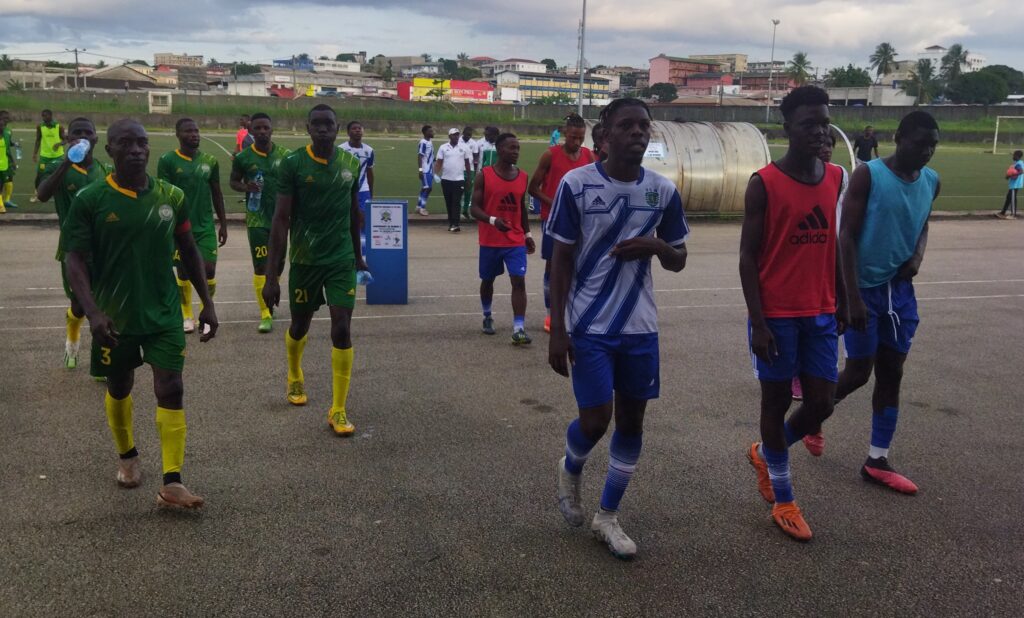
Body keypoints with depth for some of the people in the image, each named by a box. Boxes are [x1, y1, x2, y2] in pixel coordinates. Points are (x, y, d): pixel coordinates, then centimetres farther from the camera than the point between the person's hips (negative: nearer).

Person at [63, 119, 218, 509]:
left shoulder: (171, 196, -2)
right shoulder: (89, 200, -9)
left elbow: (189, 251, 8)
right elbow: (76, 260, -10)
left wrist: (207, 302, 6)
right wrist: (92, 312, -24)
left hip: (164, 314, 1)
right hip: (115, 317, -1)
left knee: (171, 391, -7)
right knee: (119, 389, 17)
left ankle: (172, 484, -5)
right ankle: (127, 456, 41)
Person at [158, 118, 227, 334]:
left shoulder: (210, 161, 4)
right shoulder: (167, 161, -5)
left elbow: (216, 194, 11)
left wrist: (223, 224, 10)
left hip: (206, 226, 2)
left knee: (209, 270, -6)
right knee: (183, 272, 8)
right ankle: (187, 316, 24)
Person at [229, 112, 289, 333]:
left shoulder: (284, 155, 0)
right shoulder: (243, 157, -4)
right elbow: (233, 181, 8)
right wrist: (245, 187, -14)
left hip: (281, 217, 2)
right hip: (257, 219, -2)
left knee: (278, 263, 14)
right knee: (260, 265, -5)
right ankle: (265, 314, 0)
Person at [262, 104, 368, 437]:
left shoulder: (351, 163, 0)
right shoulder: (292, 164, -10)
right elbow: (281, 219, -12)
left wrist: (357, 253, 22)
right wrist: (271, 275, -15)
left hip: (341, 259, 1)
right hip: (304, 259, -1)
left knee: (342, 329, -8)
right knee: (300, 325, 16)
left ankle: (338, 410, 1)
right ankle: (295, 377, 48)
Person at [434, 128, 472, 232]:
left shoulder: (464, 147, 3)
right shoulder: (443, 148, 3)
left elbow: (467, 162, 10)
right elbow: (439, 162, 3)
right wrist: (436, 175, -10)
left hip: (459, 179, -2)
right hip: (446, 179, 2)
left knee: (456, 202, -9)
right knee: (448, 202, 9)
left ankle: (455, 224, -13)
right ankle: (451, 223, 19)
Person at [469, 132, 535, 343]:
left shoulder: (522, 177, 5)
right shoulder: (484, 175, -8)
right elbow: (474, 208, -10)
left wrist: (527, 233, 10)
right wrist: (493, 220, -27)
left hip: (516, 241, 2)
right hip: (490, 241, -2)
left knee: (519, 280, -11)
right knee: (487, 280, 14)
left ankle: (519, 328, -13)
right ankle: (487, 317, 38)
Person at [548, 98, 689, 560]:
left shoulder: (664, 191, 2)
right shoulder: (576, 185, -8)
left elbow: (678, 262, 11)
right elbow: (560, 262, -5)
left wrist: (657, 245, -13)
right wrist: (557, 331, -10)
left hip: (640, 327, 4)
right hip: (588, 327, -4)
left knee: (631, 421, 8)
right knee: (595, 421, -5)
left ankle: (607, 517, 25)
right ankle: (570, 470, 31)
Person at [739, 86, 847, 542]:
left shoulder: (836, 178, 7)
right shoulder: (764, 183, -10)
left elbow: (834, 245, 15)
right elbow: (748, 256, -10)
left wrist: (841, 304, 15)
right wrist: (757, 321, -15)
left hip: (821, 313, 5)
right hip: (776, 315, -5)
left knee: (821, 403, 6)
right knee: (777, 400, 6)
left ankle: (764, 453, 35)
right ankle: (783, 500, 21)